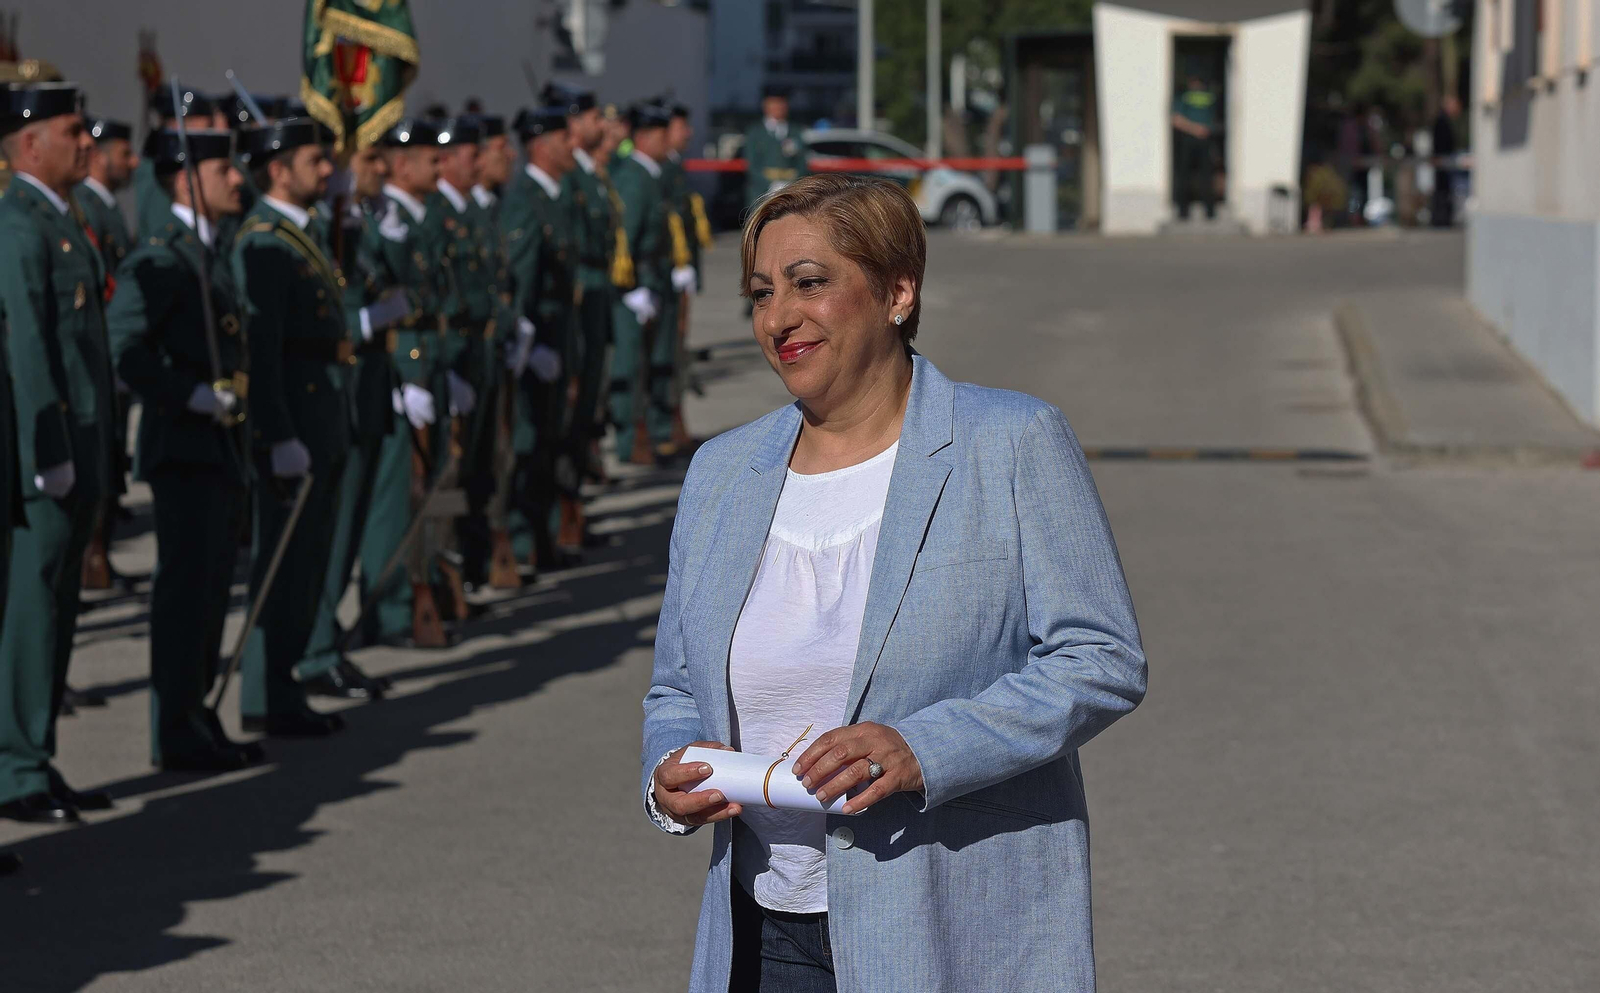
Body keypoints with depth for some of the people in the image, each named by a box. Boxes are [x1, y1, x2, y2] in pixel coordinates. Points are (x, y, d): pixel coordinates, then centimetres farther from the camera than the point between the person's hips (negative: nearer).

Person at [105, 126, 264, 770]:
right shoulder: (160, 258, -13)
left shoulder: (213, 255, 17)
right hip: (184, 448, -9)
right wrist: (194, 396, -24)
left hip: (222, 447, 9)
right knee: (187, 586, -6)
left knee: (211, 588, 13)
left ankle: (195, 719, 20)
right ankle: (177, 735, -2)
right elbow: (123, 347, -22)